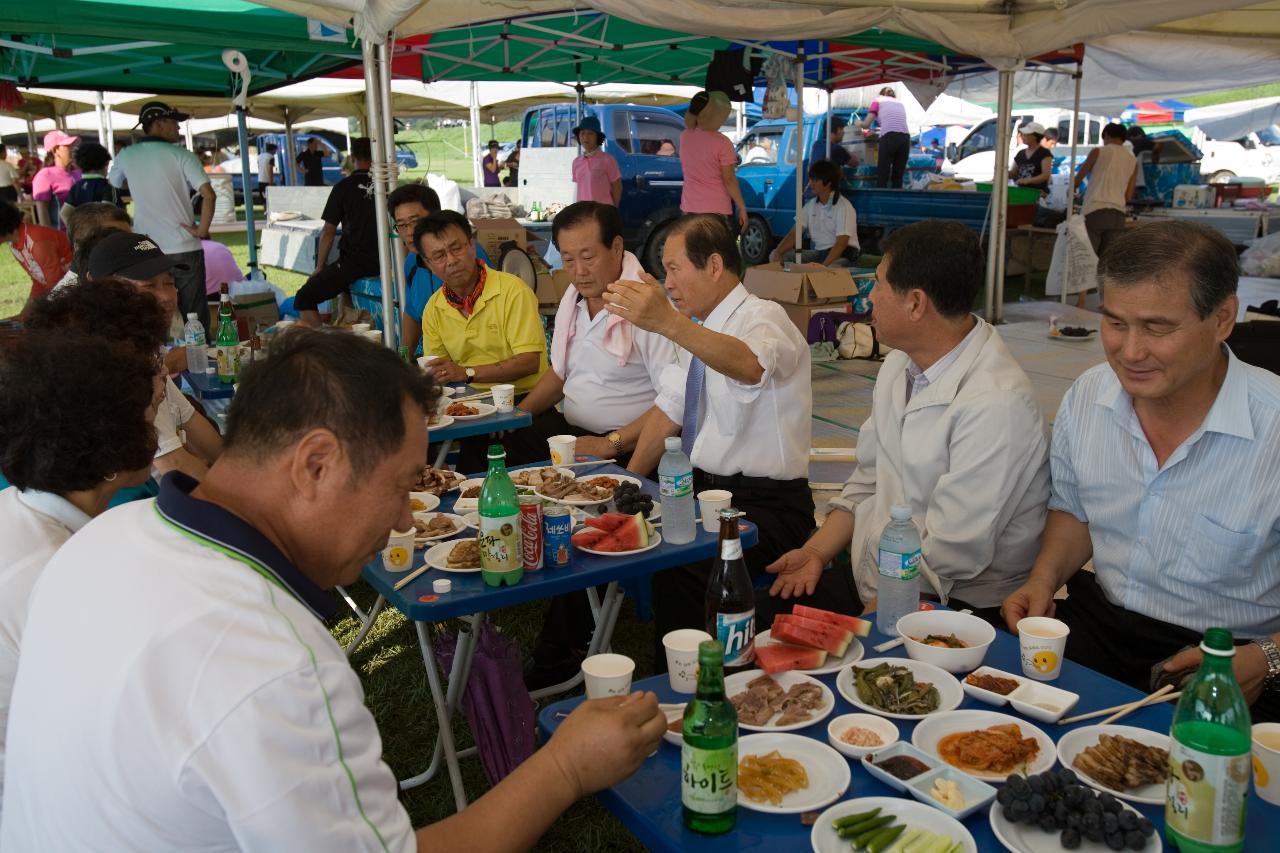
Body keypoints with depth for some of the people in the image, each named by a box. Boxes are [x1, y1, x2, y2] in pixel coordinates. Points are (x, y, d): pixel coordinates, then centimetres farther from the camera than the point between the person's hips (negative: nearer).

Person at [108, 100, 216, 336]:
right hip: (184, 249, -3)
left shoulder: (126, 156, 4)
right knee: (195, 317, 6)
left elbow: (114, 182, 25)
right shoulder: (182, 156, -7)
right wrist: (203, 230, -10)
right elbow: (208, 195, -19)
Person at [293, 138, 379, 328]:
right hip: (382, 262, 6)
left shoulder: (344, 187, -2)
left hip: (353, 262, -5)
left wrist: (319, 268, 8)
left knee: (303, 300, 0)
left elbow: (328, 232, -1)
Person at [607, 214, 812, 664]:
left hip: (765, 506, -8)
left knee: (676, 568, -31)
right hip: (702, 488, 8)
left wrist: (669, 323, -53)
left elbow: (749, 366, -38)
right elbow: (668, 412, 13)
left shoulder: (763, 318, -13)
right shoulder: (697, 328, 11)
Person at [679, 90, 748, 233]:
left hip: (689, 208, 5)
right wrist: (742, 208, -4)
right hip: (717, 210, -5)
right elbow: (729, 180, -12)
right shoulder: (721, 142, -13)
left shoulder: (685, 137, 3)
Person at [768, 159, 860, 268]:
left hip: (843, 255, -7)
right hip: (818, 253, 7)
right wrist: (777, 253, -15)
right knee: (774, 256, -6)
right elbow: (794, 233, 3)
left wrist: (823, 266, -34)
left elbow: (841, 243, -21)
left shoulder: (843, 207, -13)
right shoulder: (811, 205, 8)